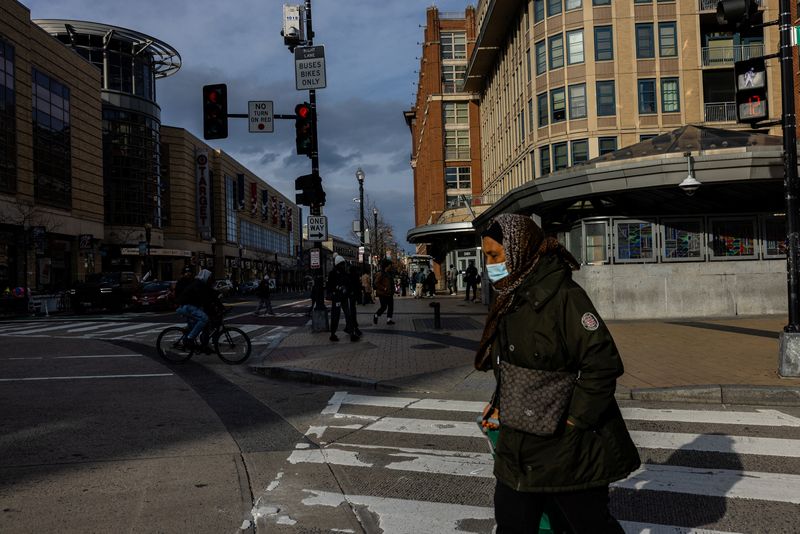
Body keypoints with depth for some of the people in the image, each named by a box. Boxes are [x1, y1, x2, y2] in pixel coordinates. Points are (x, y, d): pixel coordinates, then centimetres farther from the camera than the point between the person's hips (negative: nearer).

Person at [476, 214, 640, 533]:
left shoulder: (562, 296, -19)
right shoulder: (510, 301, 8)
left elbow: (603, 364, -23)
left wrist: (571, 421, -20)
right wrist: (502, 408, 13)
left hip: (570, 450, -8)